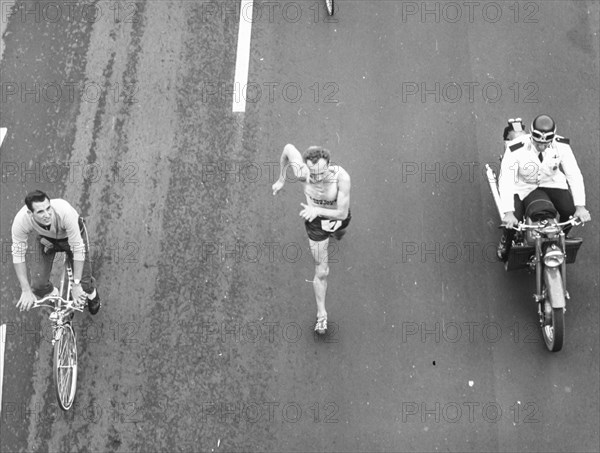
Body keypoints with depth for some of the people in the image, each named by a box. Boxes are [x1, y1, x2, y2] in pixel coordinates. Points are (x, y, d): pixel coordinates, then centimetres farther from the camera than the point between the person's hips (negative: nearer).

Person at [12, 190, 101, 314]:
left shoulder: (65, 212, -43)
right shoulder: (20, 221, -35)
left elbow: (78, 249, -34)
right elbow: (18, 254, -22)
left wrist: (76, 284, -30)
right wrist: (26, 291, -21)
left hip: (72, 235, -2)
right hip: (46, 239, 2)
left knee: (83, 284, -7)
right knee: (38, 286, -10)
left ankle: (92, 293, 32)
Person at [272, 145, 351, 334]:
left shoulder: (341, 177, -41)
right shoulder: (301, 172, -37)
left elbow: (343, 213, -35)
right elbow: (289, 148, -16)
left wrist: (317, 210, -49)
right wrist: (281, 179, -4)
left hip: (339, 217, 1)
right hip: (315, 221, -1)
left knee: (339, 235, 40)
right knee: (321, 273, 5)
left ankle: (335, 234, 81)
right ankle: (321, 314, 29)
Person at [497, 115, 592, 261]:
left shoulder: (561, 146, -23)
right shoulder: (516, 149, -33)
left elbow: (574, 175, -19)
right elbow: (506, 180, -37)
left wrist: (580, 206, -29)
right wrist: (508, 213, -48)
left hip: (551, 182, 2)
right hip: (522, 186, -2)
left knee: (570, 212, -17)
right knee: (512, 222, -20)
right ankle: (506, 241, 19)